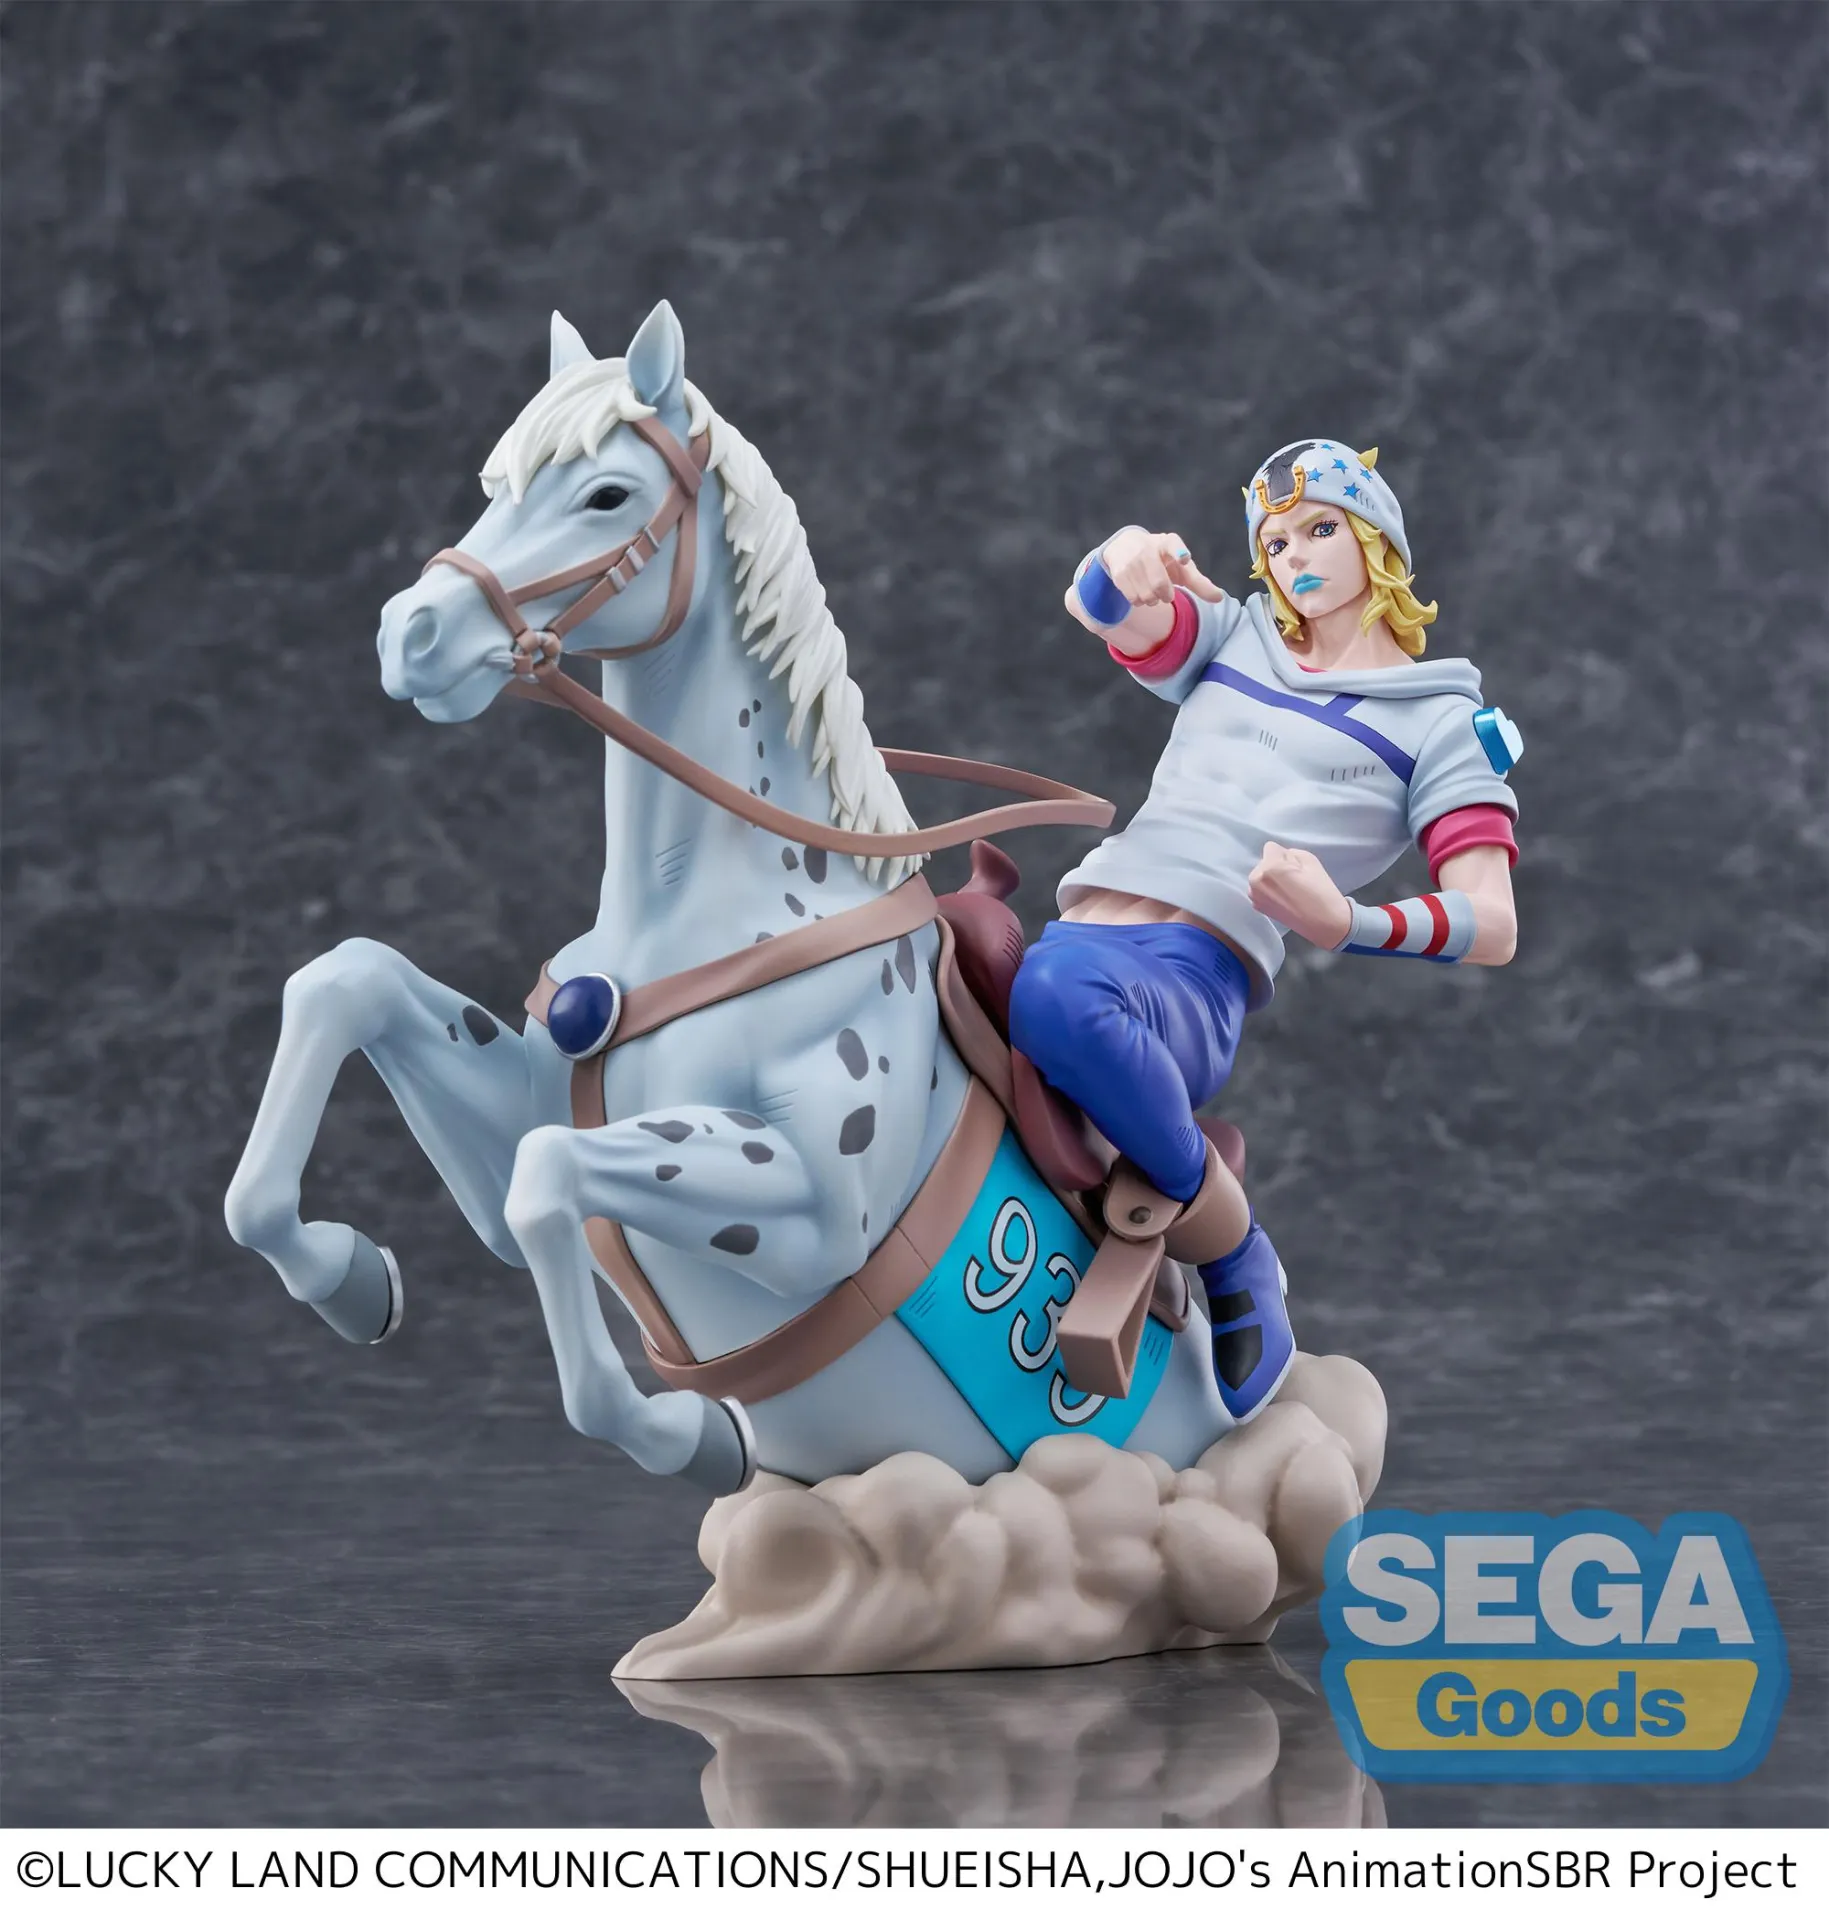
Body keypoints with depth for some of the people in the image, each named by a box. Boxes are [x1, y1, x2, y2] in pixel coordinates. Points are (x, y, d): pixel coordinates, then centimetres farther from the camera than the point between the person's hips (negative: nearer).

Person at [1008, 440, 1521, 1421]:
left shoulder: (1441, 721, 12)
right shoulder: (1232, 639, 25)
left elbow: (1492, 928, 1)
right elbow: (1097, 606, 7)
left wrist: (1345, 923, -18)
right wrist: (1125, 563, -18)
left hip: (1198, 974, -5)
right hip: (1080, 935, 5)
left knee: (1059, 997, -40)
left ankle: (1236, 1262, -21)